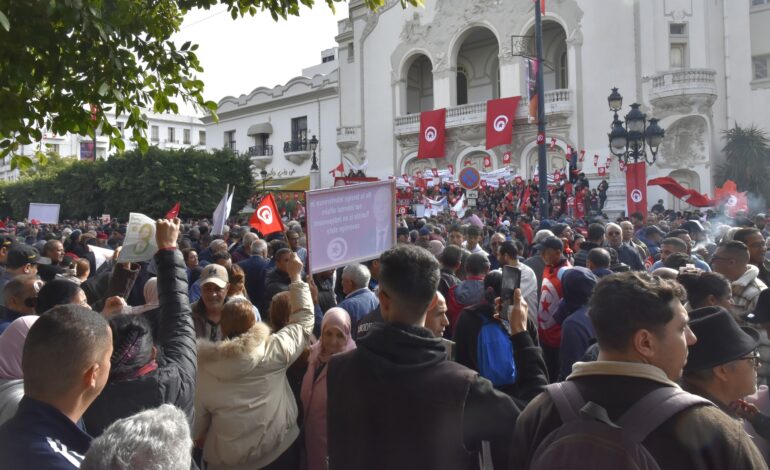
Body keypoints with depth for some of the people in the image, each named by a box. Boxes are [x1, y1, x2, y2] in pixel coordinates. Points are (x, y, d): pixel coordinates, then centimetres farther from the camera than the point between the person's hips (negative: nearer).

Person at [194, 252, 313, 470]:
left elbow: (196, 424, -2)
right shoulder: (273, 349, -17)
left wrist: (204, 442, 18)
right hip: (279, 450, -1)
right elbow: (304, 319, 0)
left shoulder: (203, 366, -11)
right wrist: (295, 277, 7)